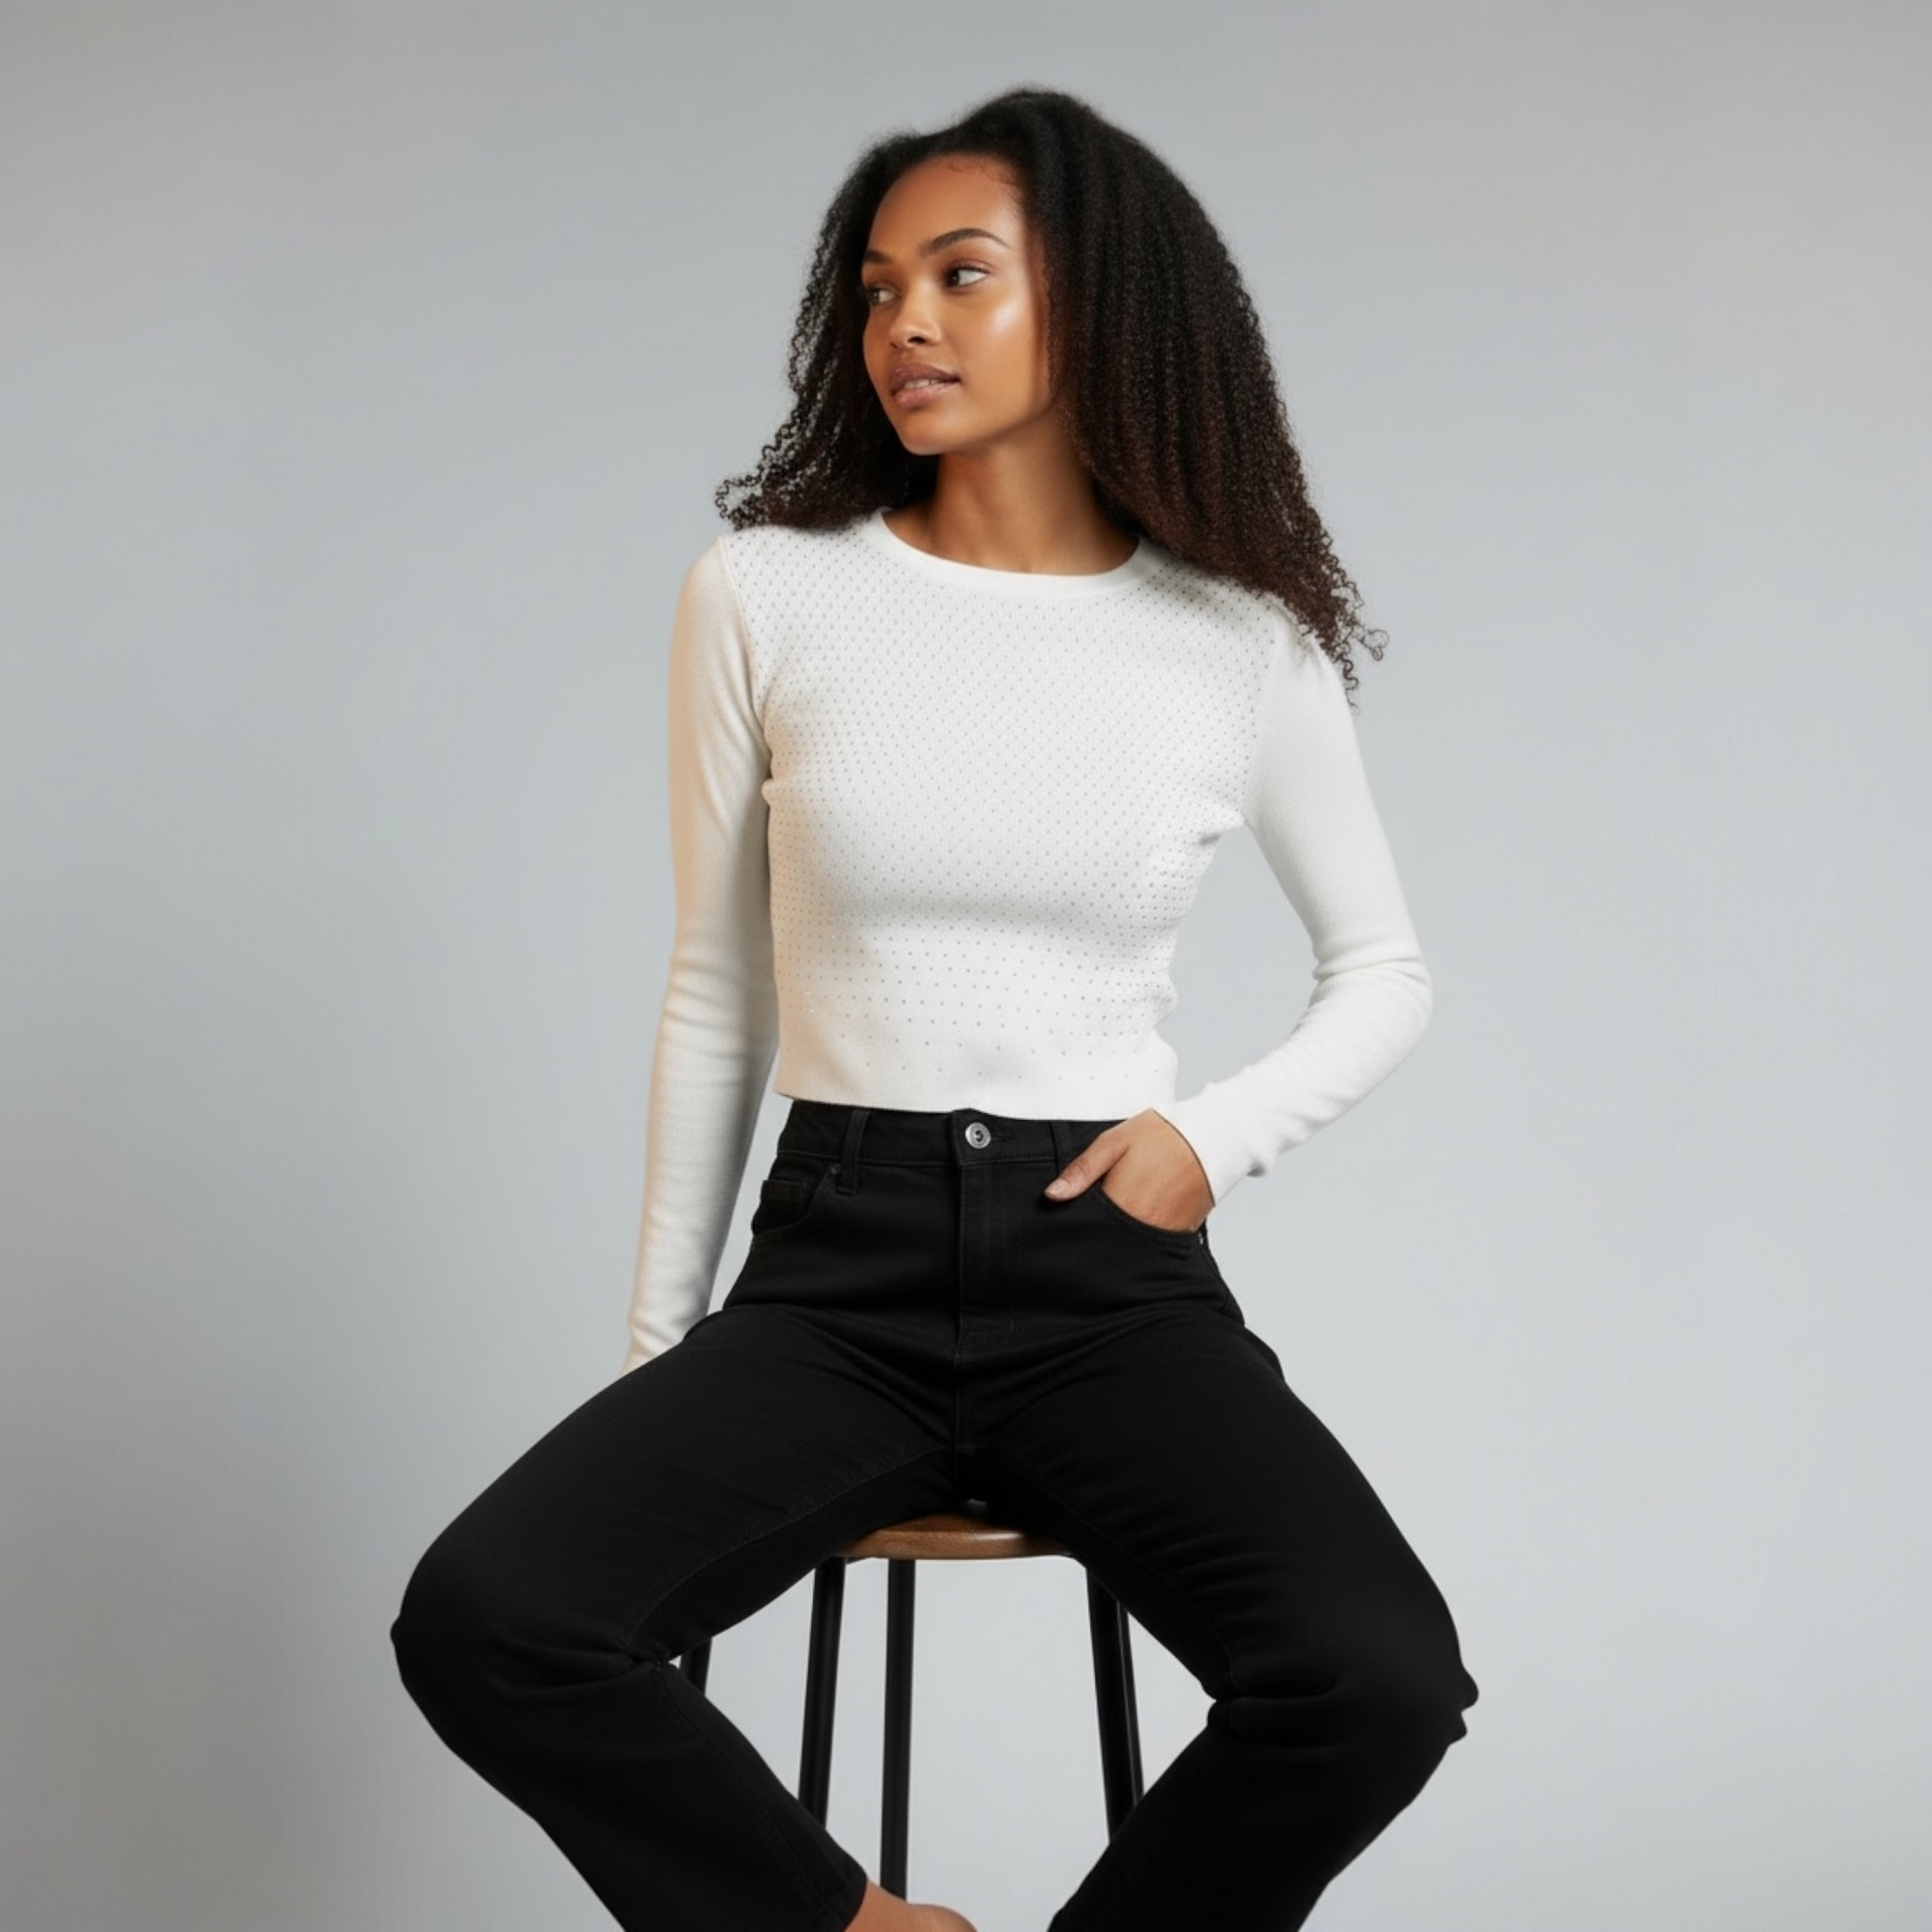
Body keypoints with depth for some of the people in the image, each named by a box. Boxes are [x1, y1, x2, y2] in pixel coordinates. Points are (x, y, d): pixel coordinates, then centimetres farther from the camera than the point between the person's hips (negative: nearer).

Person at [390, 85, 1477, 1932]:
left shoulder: (1243, 640, 2)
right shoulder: (762, 593, 2)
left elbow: (1384, 974, 16)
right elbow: (715, 996, 10)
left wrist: (1215, 1130, -3)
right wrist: (659, 1342, 11)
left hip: (1115, 1278, 0)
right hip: (833, 1272, 1)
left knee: (1380, 1681, -27)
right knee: (481, 1625, -24)